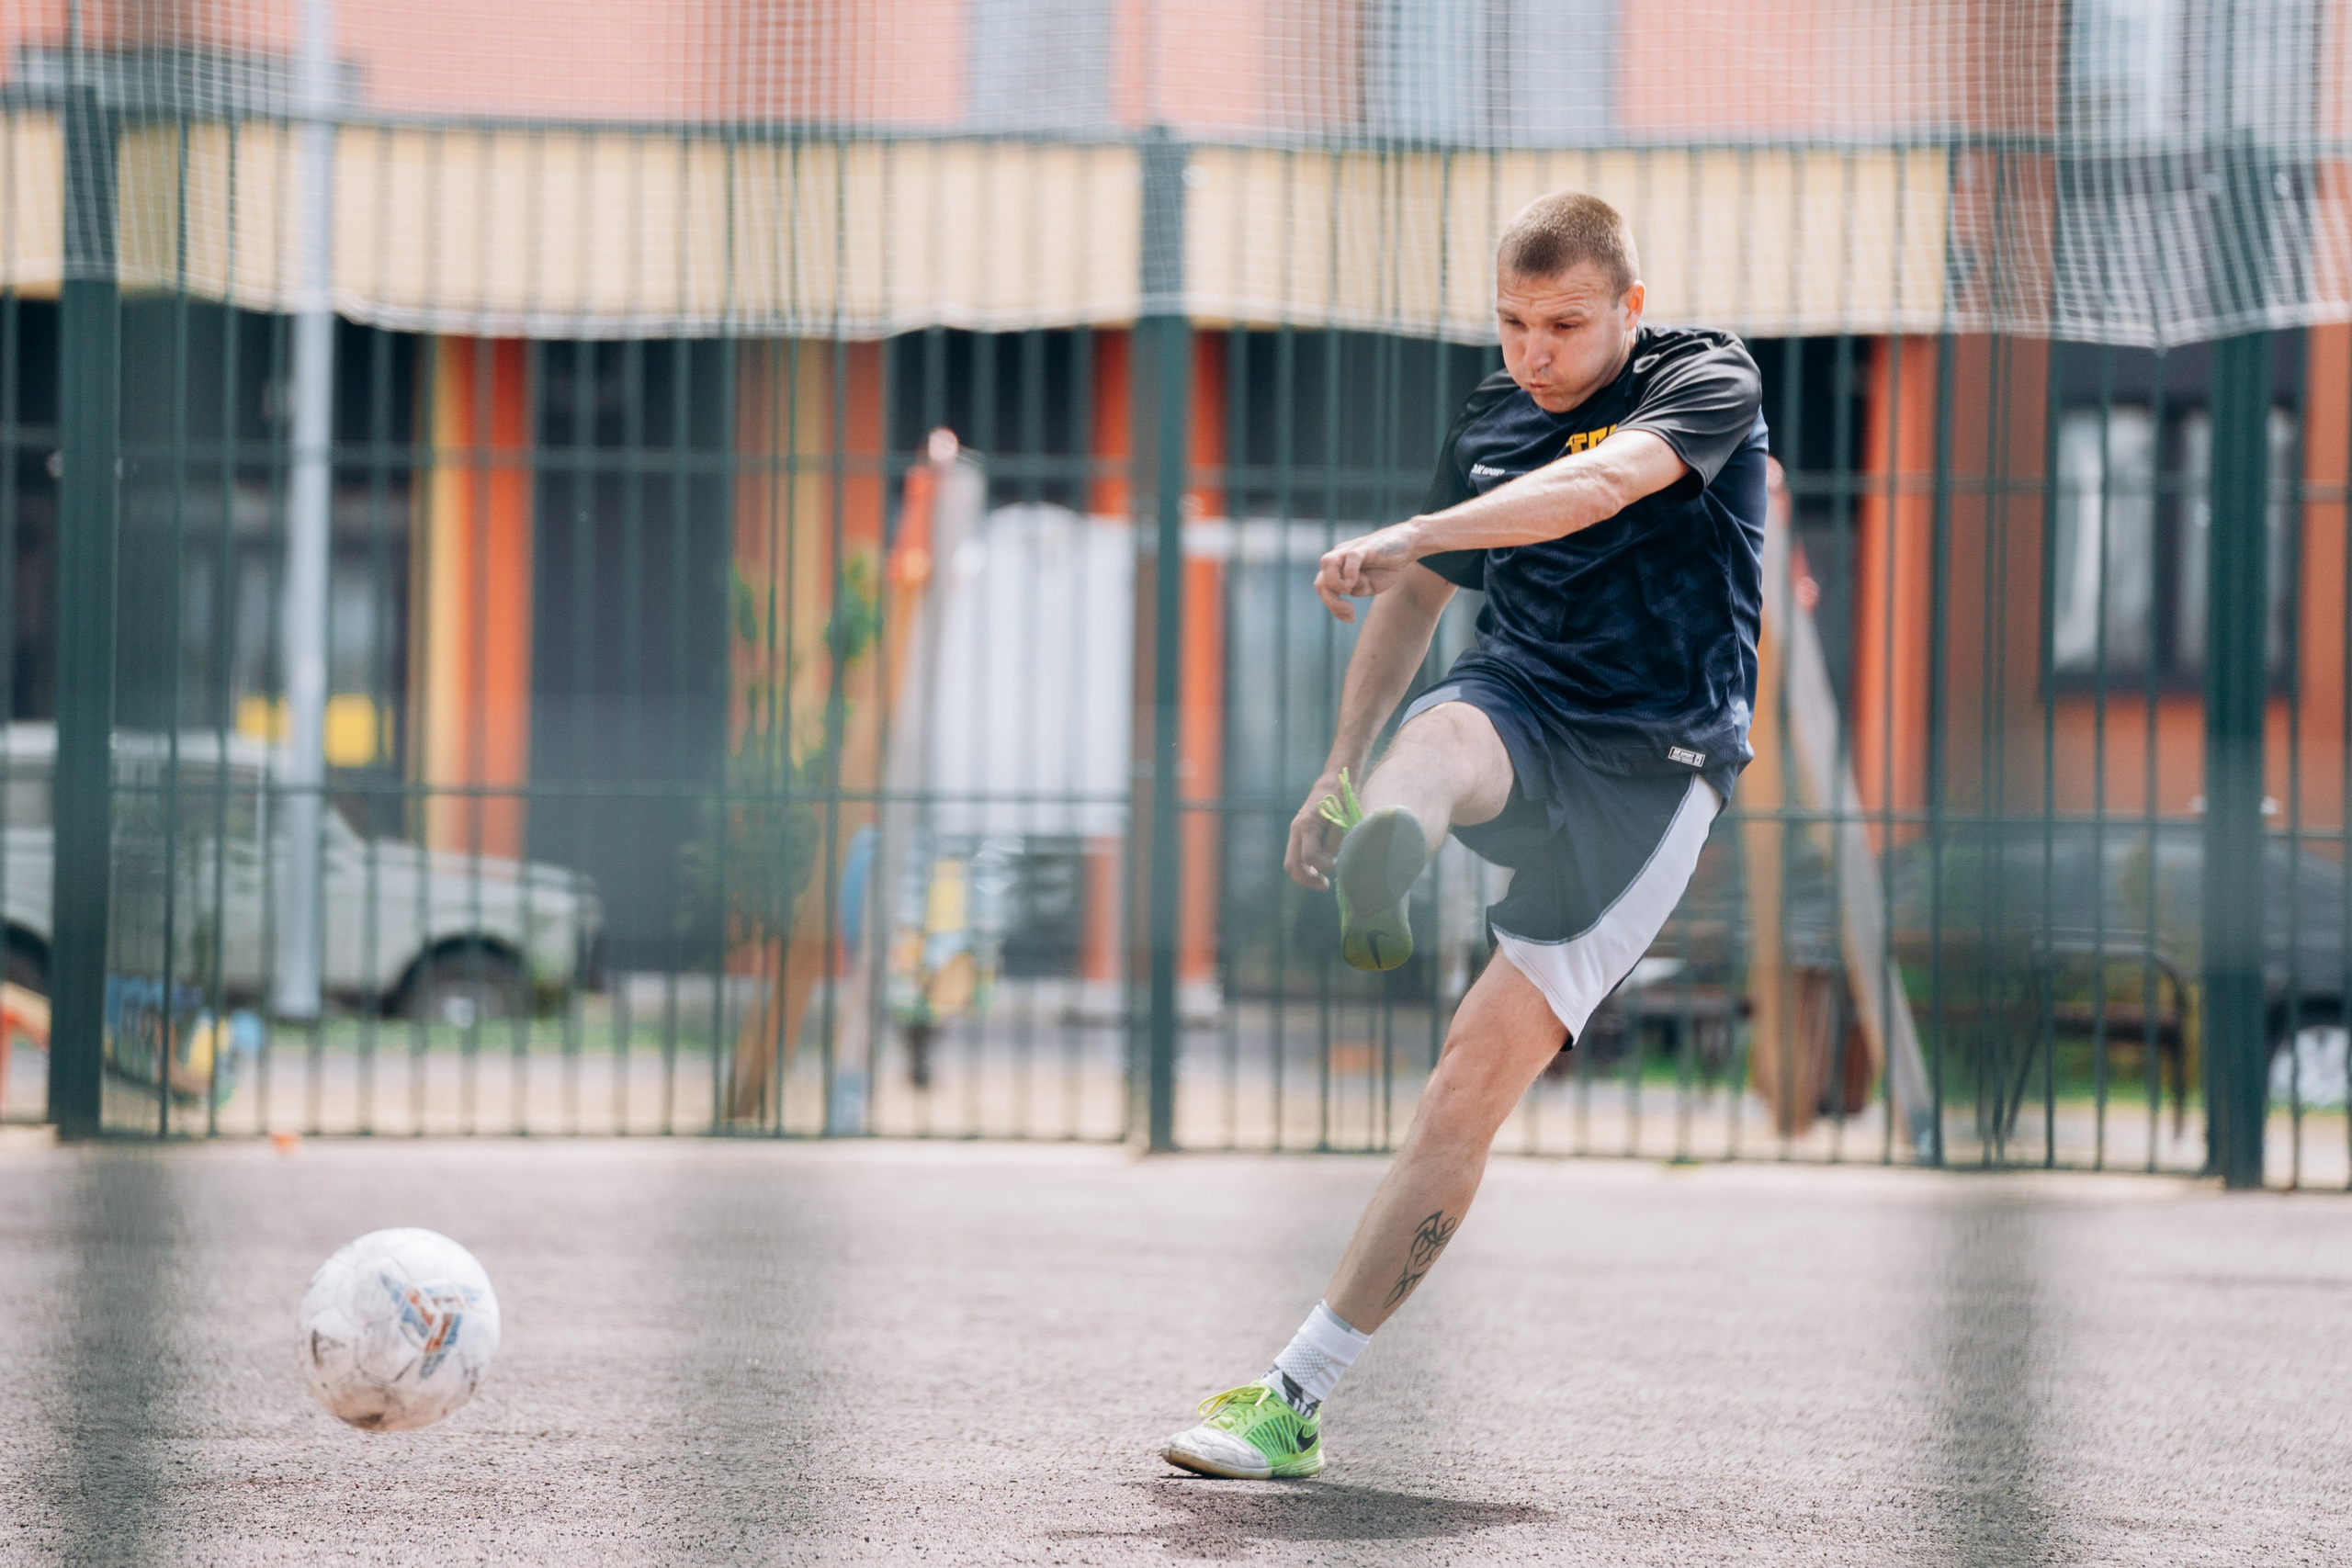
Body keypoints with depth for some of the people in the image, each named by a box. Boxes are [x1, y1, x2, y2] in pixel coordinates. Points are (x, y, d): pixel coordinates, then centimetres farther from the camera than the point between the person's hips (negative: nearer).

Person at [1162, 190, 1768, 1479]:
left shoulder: (1708, 383, -7)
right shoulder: (1489, 422, 12)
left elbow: (1602, 481, -28)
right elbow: (1419, 599, 28)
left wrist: (1407, 538, -40)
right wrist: (1343, 767, 27)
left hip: (1650, 766, -4)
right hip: (1516, 700, 4)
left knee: (1476, 1078, -15)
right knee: (1442, 741, -36)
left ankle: (1294, 1398, -13)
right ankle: (1381, 873, -74)